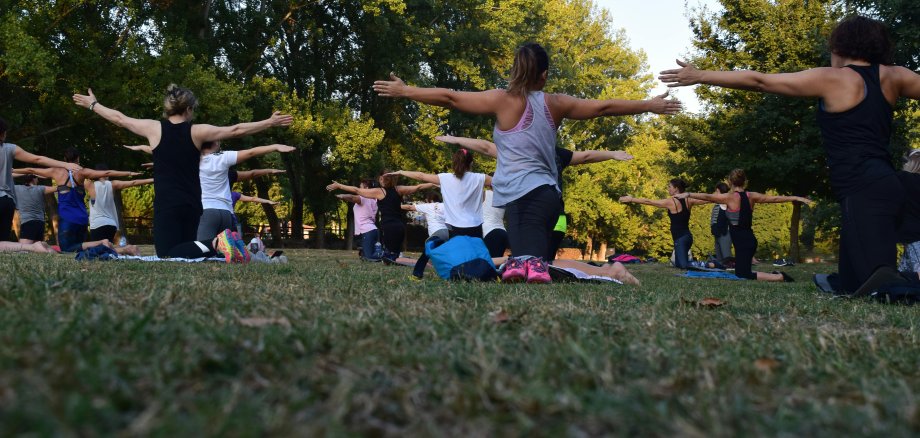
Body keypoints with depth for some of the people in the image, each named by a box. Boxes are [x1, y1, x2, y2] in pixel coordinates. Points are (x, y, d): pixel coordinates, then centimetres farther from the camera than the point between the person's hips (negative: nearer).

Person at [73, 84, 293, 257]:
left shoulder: (154, 128, 1)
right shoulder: (197, 132, 1)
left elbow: (119, 118, 15)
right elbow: (236, 130, 5)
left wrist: (93, 104, 32)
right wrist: (270, 122, 12)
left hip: (166, 205, -2)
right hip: (192, 205, 2)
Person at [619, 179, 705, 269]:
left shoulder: (670, 202, -9)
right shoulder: (688, 201, 7)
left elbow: (648, 201, -5)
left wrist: (631, 199, 2)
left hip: (680, 238, -8)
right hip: (688, 236, 8)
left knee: (683, 265, -9)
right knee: (679, 264, 17)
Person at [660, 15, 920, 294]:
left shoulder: (830, 79, -1)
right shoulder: (893, 76, 14)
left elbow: (759, 81, 1)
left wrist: (700, 77, 6)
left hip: (863, 191, -8)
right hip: (884, 185, 8)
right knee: (850, 287, 12)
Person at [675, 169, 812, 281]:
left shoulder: (730, 197, -10)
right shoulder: (752, 196, 7)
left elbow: (707, 197, -13)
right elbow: (775, 199, 13)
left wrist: (688, 194, -7)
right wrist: (797, 198, 22)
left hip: (742, 241, -7)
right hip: (749, 239, 7)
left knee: (744, 276, -7)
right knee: (741, 272, 20)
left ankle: (780, 277, -15)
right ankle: (774, 275, 10)